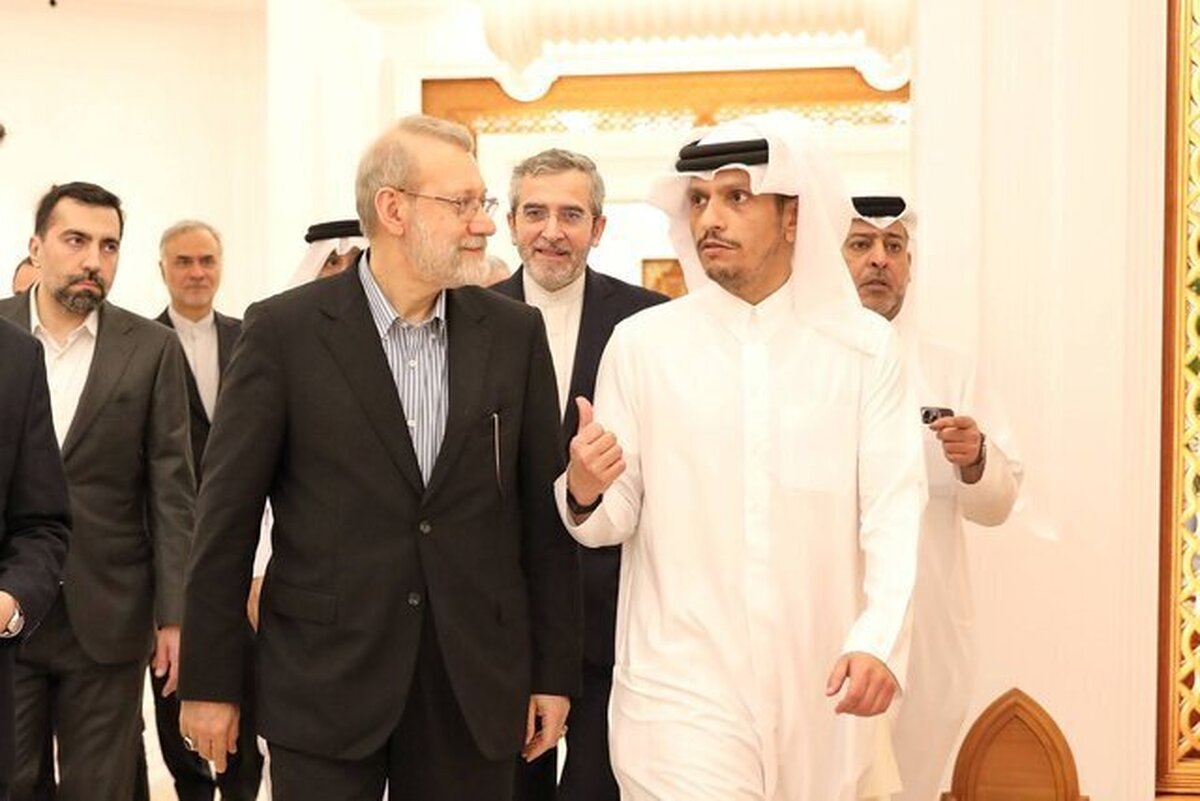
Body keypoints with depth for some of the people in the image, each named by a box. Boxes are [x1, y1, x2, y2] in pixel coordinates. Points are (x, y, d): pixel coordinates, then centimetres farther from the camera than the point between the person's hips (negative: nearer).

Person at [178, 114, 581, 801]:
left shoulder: (516, 333, 3)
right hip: (324, 681, -2)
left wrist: (555, 671, 5)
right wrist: (210, 682, -2)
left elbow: (543, 514, 5)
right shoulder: (284, 331, -5)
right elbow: (228, 515, -3)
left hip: (478, 681, 3)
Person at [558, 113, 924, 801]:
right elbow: (614, 519, 3)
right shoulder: (641, 343, 2)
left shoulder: (866, 346, 1)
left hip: (822, 686, 1)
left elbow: (893, 509, -5)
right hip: (683, 685, -1)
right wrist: (585, 491, -20)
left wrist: (879, 640, -20)